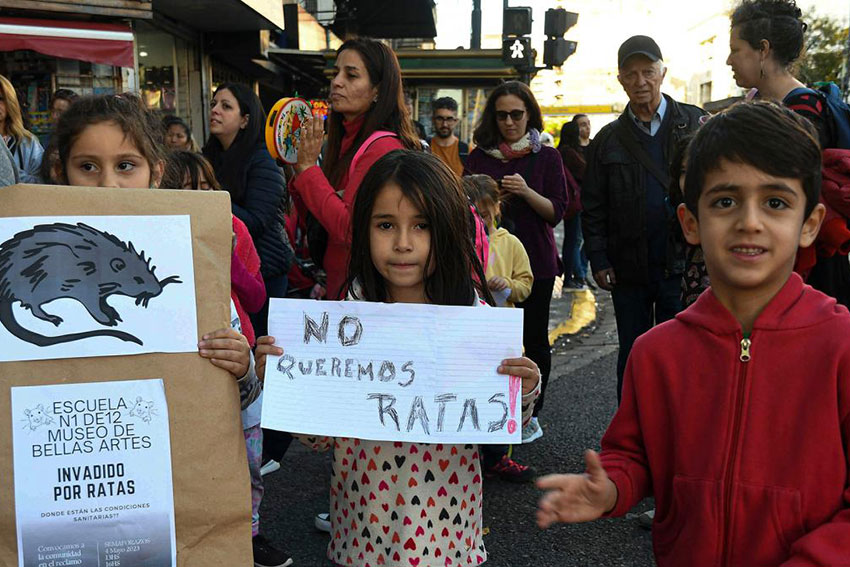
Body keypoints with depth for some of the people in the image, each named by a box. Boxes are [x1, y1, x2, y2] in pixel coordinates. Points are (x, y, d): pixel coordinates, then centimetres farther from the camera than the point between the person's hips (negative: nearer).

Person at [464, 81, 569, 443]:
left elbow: (557, 212, -2)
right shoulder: (479, 158, 8)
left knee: (533, 338, 4)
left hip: (535, 260, -1)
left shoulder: (547, 157, 3)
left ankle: (531, 414, 18)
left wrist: (527, 192, -18)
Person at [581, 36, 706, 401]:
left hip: (683, 265, -2)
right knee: (632, 357, 12)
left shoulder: (695, 124, 4)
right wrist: (598, 260, 0)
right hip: (629, 269, 2)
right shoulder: (608, 140, 9)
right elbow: (593, 207, 8)